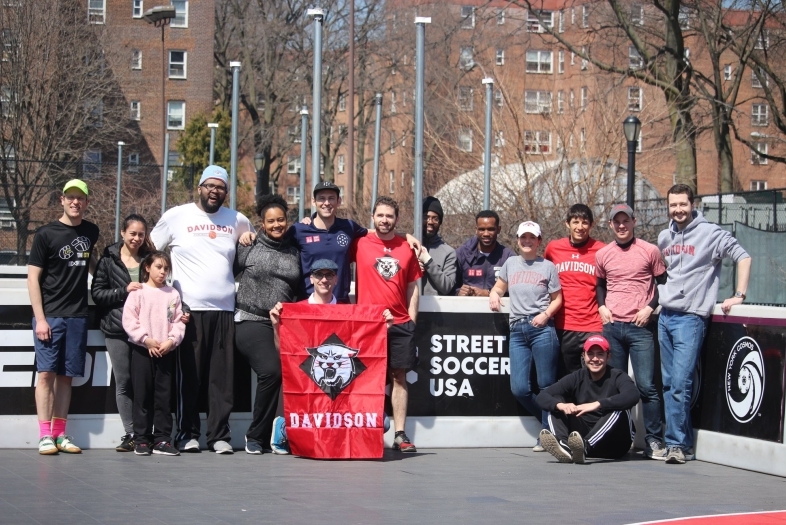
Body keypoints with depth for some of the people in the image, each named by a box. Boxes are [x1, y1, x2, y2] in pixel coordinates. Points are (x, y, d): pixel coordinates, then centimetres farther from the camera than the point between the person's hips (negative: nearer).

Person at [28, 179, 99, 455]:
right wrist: (40, 318, -12)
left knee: (66, 376, 7)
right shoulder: (46, 234, -4)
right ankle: (45, 435, -6)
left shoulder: (91, 231, 10)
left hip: (77, 316, 4)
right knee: (46, 372, -6)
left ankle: (60, 434, 11)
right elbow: (33, 277, -6)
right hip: (50, 315, -4)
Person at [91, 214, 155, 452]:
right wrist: (124, 291, -10)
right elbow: (97, 292, 1)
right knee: (123, 382, 1)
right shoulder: (109, 259, 5)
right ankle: (130, 434, 8)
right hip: (117, 329, -1)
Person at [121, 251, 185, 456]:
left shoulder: (173, 294, 9)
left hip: (166, 352, 2)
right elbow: (129, 320, -7)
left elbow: (178, 322, 5)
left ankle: (162, 439, 6)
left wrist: (171, 341, -10)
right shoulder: (138, 292, 1)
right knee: (142, 395, 1)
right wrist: (146, 340, -13)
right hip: (142, 350, -2)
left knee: (164, 396, 2)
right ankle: (141, 440, 6)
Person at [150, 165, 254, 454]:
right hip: (188, 310, -2)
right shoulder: (176, 217, 4)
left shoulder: (238, 221, 12)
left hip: (224, 310, 2)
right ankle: (187, 434, 9)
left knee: (223, 377, 1)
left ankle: (219, 435, 6)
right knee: (189, 377, 0)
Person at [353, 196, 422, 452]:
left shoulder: (407, 248, 8)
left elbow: (413, 286, 11)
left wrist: (411, 318, 5)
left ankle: (400, 434, 4)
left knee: (399, 377, 3)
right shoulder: (360, 245, 3)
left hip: (400, 324, 2)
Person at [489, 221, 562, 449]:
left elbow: (557, 298, 8)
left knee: (546, 385, -4)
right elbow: (499, 287, 28)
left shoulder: (548, 266, 8)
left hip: (542, 328, -3)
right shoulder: (510, 264, 16)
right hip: (517, 330, 3)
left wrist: (546, 314, -10)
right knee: (519, 388, -4)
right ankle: (550, 421, 16)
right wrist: (494, 295, 5)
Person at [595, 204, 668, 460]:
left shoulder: (649, 251, 1)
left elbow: (663, 282, 7)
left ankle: (654, 441, -5)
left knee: (646, 385, -9)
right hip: (612, 326, 4)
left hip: (640, 326, -4)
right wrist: (601, 306, 8)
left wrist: (650, 307, -6)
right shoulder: (602, 254, 10)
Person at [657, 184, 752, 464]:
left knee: (680, 384, -13)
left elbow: (743, 257, -5)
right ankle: (683, 441, 13)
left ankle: (677, 443, -7)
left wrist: (739, 295, -11)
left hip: (691, 317, -7)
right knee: (669, 385, 7)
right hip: (665, 316, 7)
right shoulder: (664, 237, 15)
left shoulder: (710, 233, -4)